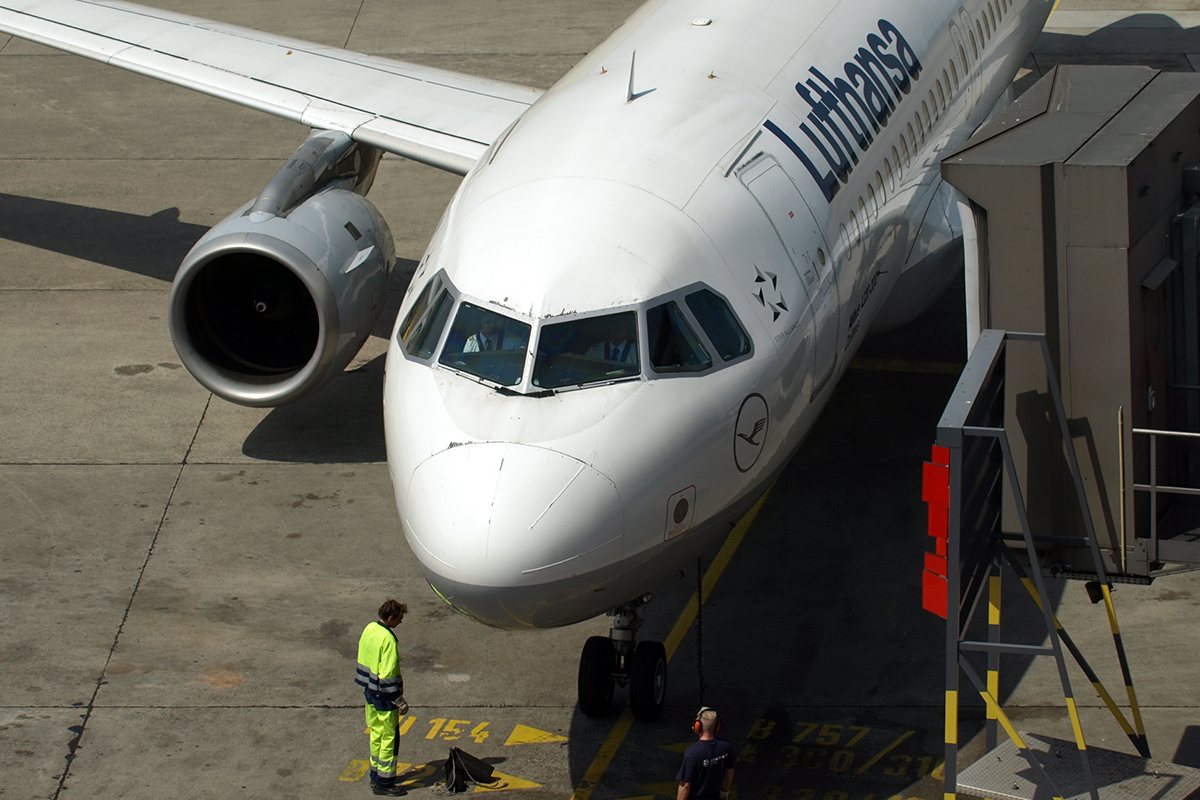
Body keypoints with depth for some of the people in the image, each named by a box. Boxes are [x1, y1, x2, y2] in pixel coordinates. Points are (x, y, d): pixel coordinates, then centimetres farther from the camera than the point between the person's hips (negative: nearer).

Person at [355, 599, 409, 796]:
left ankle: (376, 776, 31)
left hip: (370, 691, 9)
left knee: (376, 734, 20)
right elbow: (388, 675, -23)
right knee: (389, 738, 2)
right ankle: (384, 783, 8)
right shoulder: (387, 640, -24)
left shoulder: (369, 630, 2)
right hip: (384, 698, -9)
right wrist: (401, 702, -16)